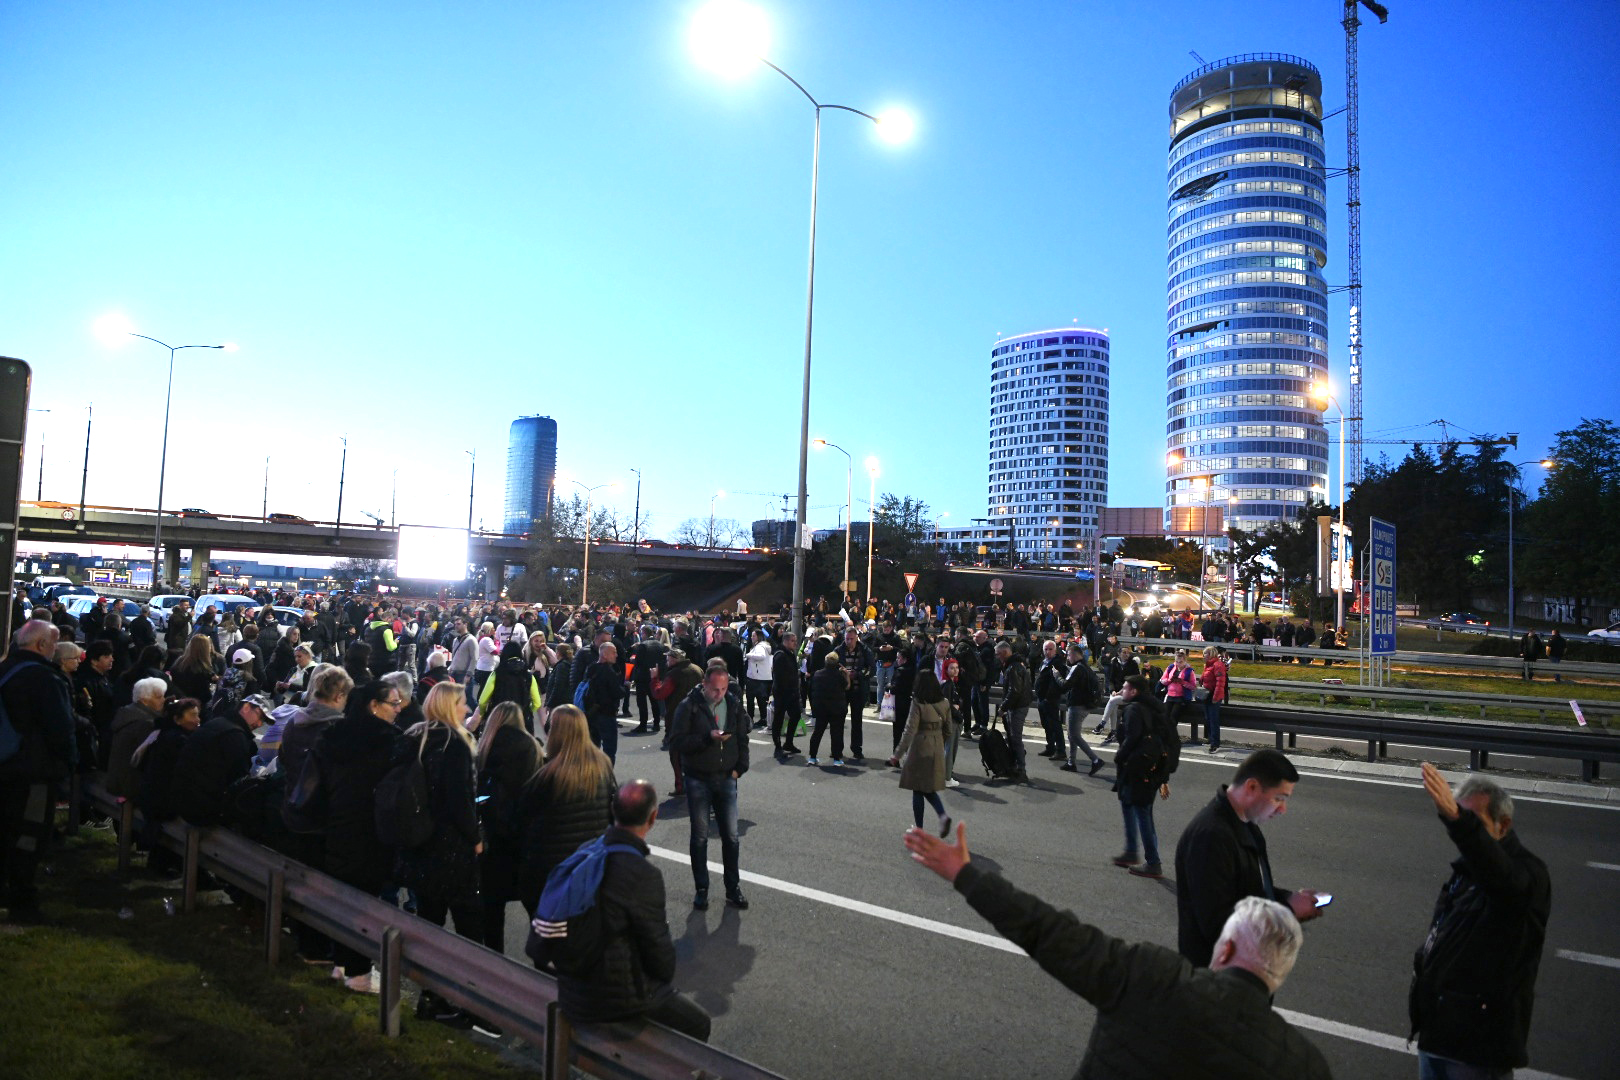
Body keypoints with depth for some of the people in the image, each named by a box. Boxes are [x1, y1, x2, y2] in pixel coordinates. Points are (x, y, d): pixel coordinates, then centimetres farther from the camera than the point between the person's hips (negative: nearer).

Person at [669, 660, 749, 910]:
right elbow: (676, 740, -15)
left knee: (731, 837, 5)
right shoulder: (689, 706, -10)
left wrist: (740, 767, -1)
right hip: (698, 780, -3)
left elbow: (742, 738, 11)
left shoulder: (734, 704, 2)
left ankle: (733, 889, 18)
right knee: (700, 837, 7)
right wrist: (708, 737, -24)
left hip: (726, 779, 3)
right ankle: (701, 890, 21)